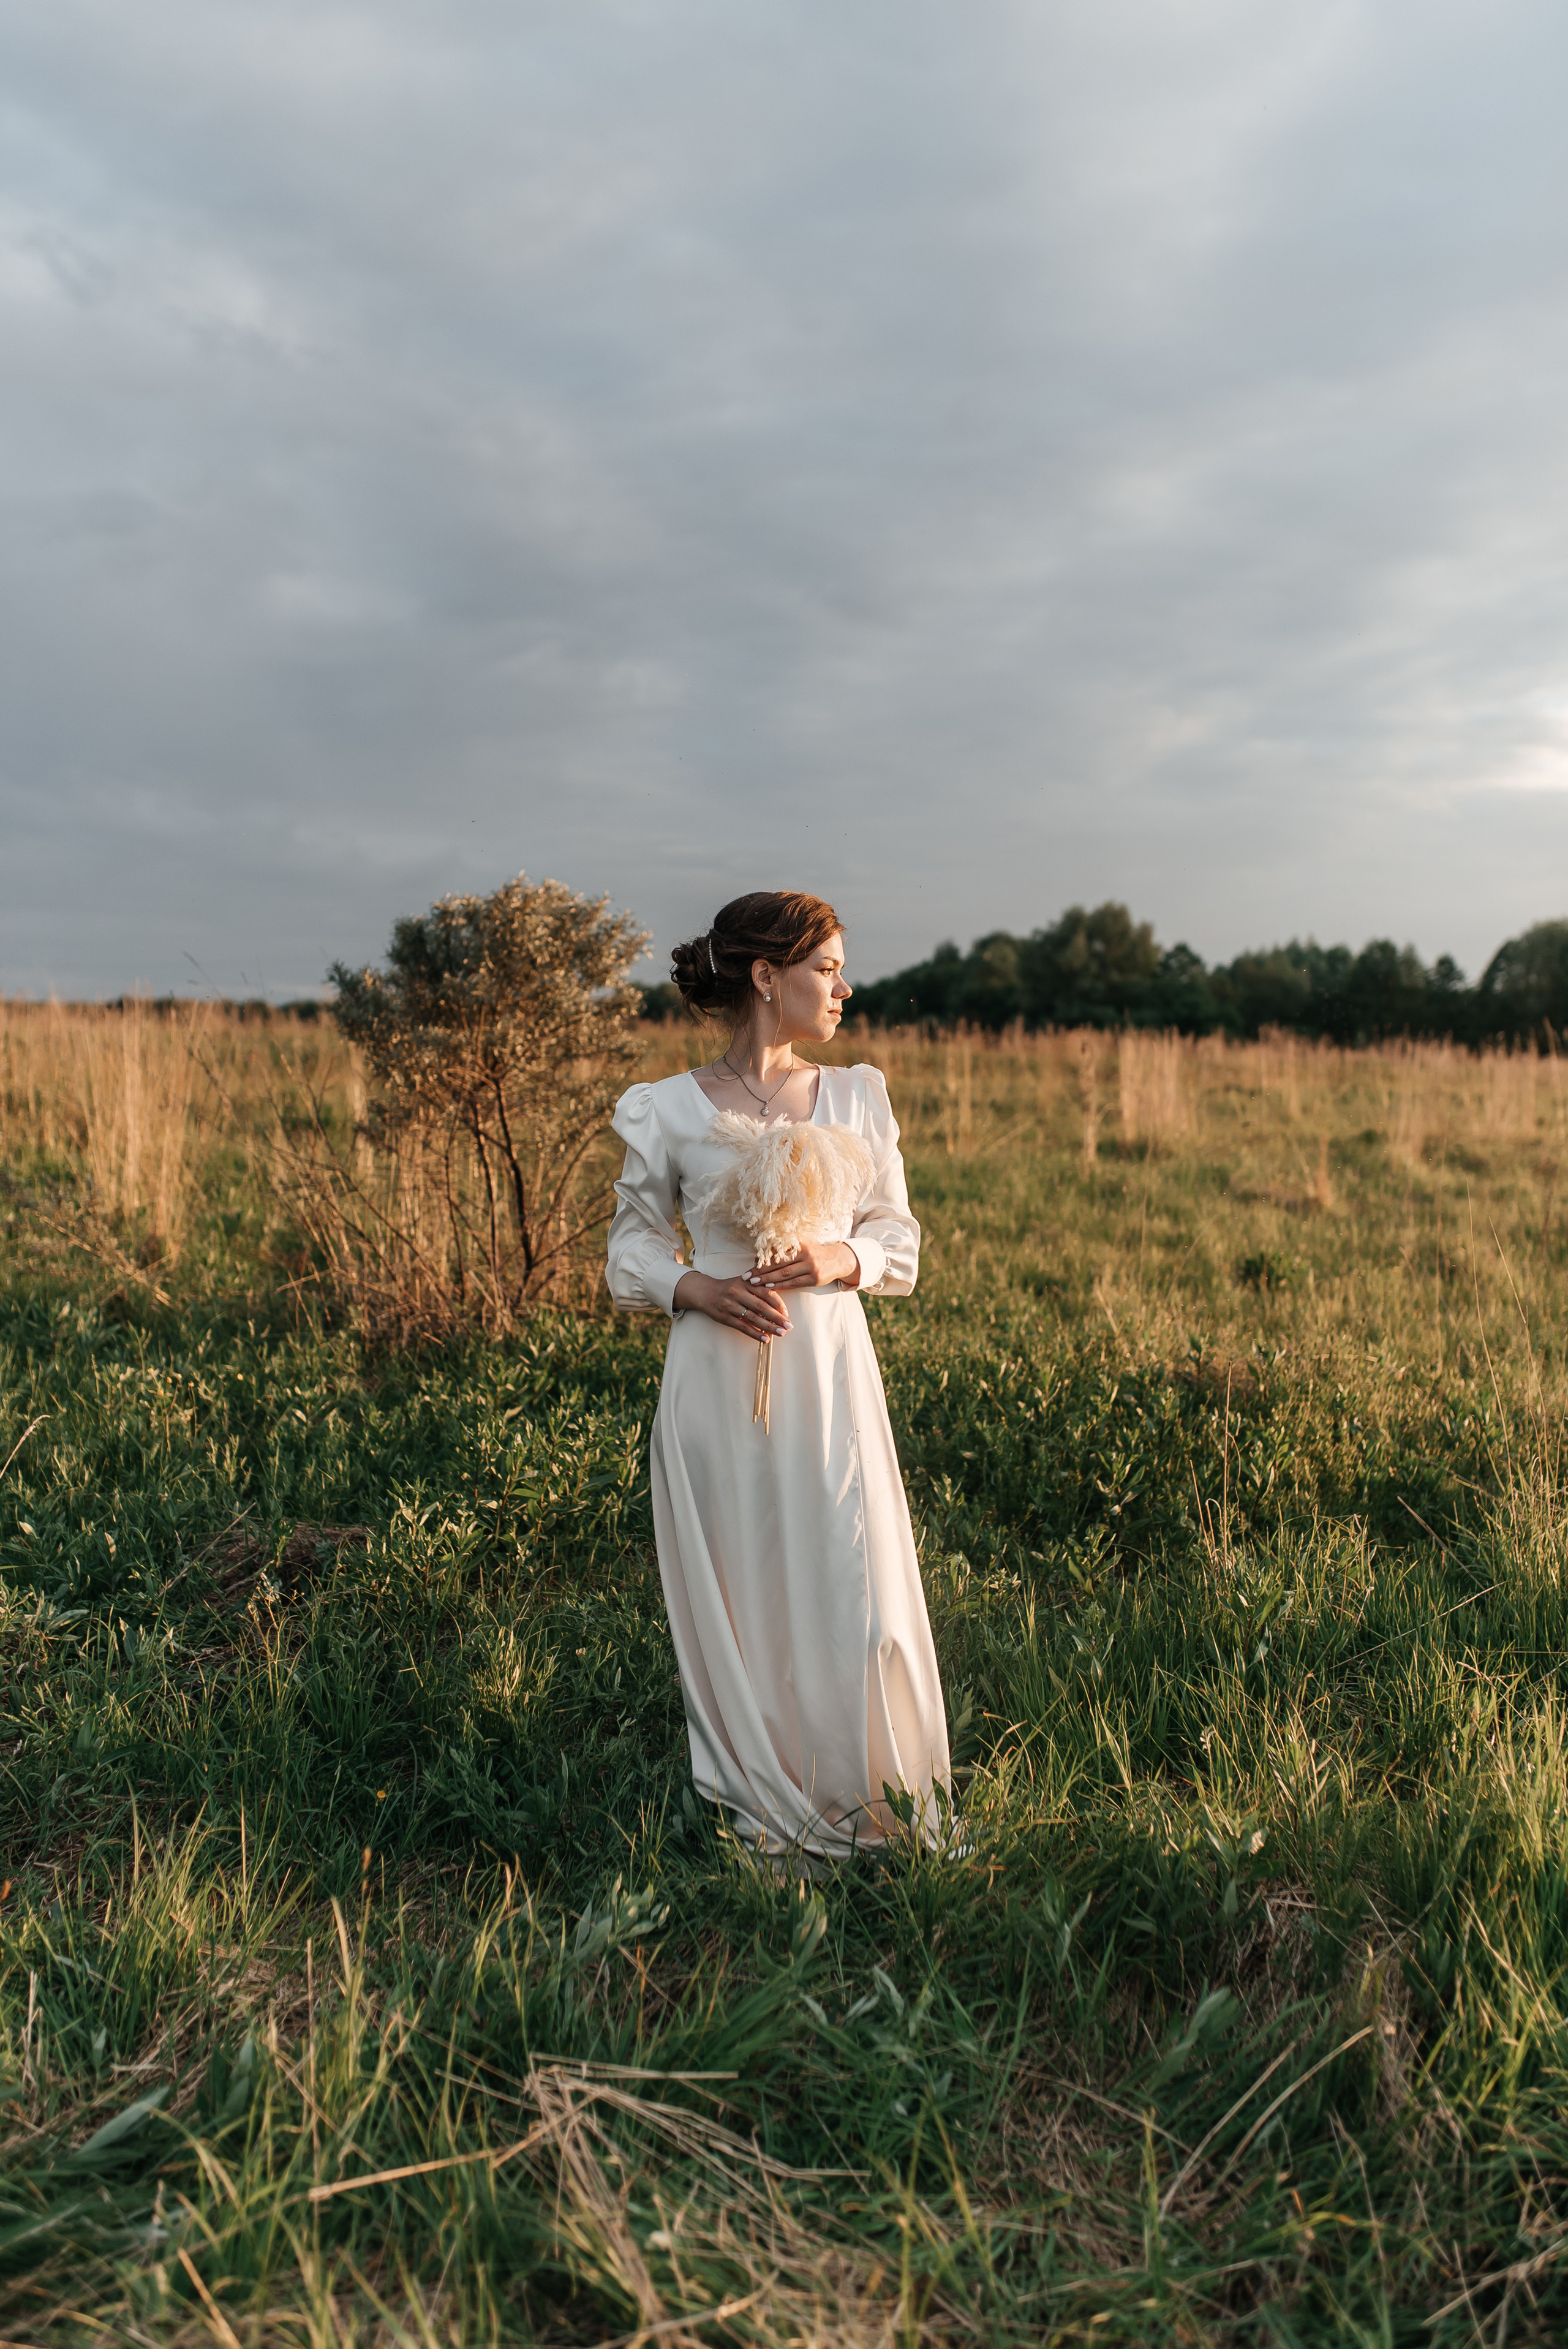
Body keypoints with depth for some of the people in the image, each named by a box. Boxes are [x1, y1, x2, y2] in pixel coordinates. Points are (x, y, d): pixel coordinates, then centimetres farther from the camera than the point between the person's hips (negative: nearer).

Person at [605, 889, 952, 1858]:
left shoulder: (858, 1097, 7)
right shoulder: (668, 1112, -1)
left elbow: (900, 1237, 11)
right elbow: (635, 1245, 7)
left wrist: (842, 1258, -10)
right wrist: (698, 1287, -13)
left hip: (831, 1371, 2)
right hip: (720, 1374, -1)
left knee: (852, 1584, 1)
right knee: (737, 1589, 7)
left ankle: (864, 1801, 24)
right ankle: (760, 1803, 29)